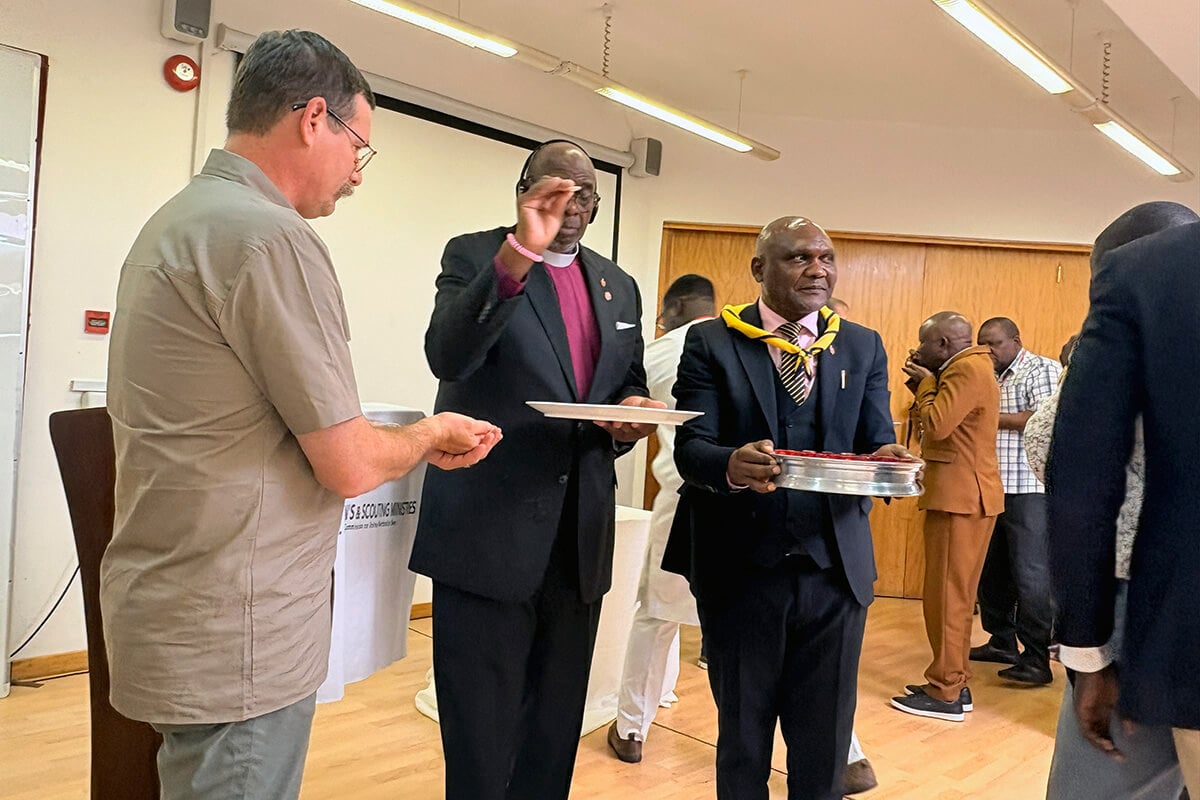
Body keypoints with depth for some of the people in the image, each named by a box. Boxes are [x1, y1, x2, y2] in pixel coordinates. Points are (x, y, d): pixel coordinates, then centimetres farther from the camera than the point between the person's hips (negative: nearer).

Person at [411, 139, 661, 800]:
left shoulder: (618, 286, 14)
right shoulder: (474, 256, -2)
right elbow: (447, 356, -19)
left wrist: (632, 414, -4)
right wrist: (520, 254, -30)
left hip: (580, 536, 5)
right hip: (488, 528, -5)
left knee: (556, 721, 18)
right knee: (480, 729, 5)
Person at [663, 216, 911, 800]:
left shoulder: (864, 347, 8)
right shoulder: (711, 343, -1)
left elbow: (877, 441, 2)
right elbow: (690, 448, -9)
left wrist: (885, 462, -22)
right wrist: (733, 464, -31)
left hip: (834, 569, 2)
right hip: (740, 566, -2)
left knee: (825, 741, 12)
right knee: (742, 735, 17)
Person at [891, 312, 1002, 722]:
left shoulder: (968, 368, -14)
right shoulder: (970, 368, 18)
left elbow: (936, 425, -21)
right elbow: (943, 421, 15)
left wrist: (925, 383, -6)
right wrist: (923, 384, 7)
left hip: (960, 496, -11)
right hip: (966, 494, 11)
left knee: (946, 594, -6)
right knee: (955, 593, 14)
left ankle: (945, 693, 1)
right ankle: (956, 683, 21)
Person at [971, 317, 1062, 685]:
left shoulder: (1042, 369, -3)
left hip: (1028, 489, -8)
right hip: (991, 487, 8)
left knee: (1031, 573, -6)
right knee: (992, 570, 12)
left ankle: (1036, 659, 0)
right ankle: (1002, 642, 25)